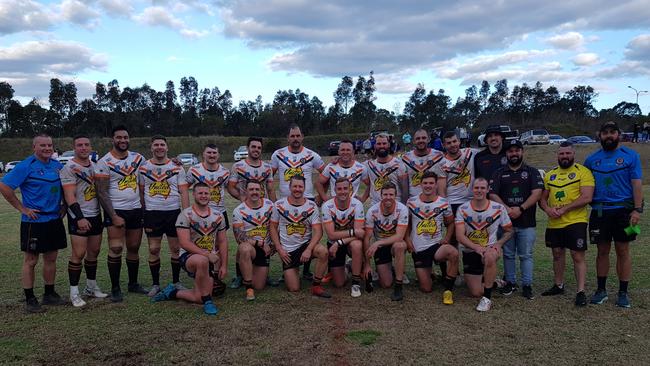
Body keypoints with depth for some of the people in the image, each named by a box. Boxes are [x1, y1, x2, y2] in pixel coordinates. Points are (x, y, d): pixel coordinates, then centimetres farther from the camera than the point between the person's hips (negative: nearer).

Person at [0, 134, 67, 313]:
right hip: (33, 221, -6)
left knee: (51, 258, 13)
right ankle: (29, 299, 12)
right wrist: (22, 208, -14)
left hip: (55, 219, 6)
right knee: (31, 261, 3)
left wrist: (64, 205, 10)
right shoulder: (26, 166, -10)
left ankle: (49, 294, 25)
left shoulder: (57, 165, 8)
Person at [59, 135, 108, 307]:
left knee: (94, 252, 12)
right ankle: (74, 293, 2)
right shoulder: (69, 168, -9)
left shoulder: (95, 166, 12)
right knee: (78, 254, -7)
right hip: (79, 217, -7)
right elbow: (70, 196, -16)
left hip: (96, 215, 7)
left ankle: (91, 287, 24)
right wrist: (80, 218, -23)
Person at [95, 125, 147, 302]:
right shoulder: (104, 162, -7)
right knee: (116, 249, -10)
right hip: (115, 211, -4)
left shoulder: (138, 158, 6)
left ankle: (133, 284, 24)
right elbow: (102, 193, -10)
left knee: (134, 248, 11)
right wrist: (114, 217, -15)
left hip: (136, 210, 4)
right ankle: (115, 288, 3)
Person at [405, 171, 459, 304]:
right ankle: (428, 274, 36)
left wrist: (447, 238, -5)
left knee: (454, 253, -37)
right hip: (418, 249, 1)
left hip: (437, 245, -1)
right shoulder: (411, 202, 0)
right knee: (426, 289, -2)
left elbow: (450, 223, 11)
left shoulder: (443, 203, -1)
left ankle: (448, 290, -18)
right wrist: (407, 239, -2)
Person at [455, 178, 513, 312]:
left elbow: (509, 231, 6)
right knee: (476, 293, -3)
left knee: (490, 256, -40)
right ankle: (494, 281, 34)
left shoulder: (498, 208, -5)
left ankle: (487, 299, -25)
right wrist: (477, 247, -29)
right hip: (469, 252, 1)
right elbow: (460, 236, -13)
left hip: (490, 249, -1)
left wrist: (498, 244, -14)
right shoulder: (463, 209, -6)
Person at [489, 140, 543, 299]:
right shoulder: (499, 173, 10)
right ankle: (510, 282, 19)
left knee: (526, 255, 2)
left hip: (527, 222, -1)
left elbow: (537, 193, -5)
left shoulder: (532, 172, 6)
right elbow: (493, 194, 1)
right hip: (505, 221, 2)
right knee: (508, 254, 8)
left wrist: (520, 209, -15)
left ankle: (527, 285, 10)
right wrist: (507, 209, -14)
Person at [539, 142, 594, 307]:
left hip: (576, 221, -5)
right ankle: (558, 285, 30)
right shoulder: (550, 174, 12)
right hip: (554, 223, 6)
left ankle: (581, 292, 4)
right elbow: (542, 197, 14)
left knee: (578, 256, -3)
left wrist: (564, 209, -18)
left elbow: (586, 197, -15)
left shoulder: (583, 172, -5)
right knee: (557, 254, 15)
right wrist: (547, 209, -8)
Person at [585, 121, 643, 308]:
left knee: (623, 251, 5)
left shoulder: (631, 156, 1)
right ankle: (601, 290, 19)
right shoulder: (592, 159, 8)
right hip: (599, 211, 2)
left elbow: (637, 184, -4)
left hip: (623, 210, -2)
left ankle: (623, 292, 14)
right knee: (602, 251, 9)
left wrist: (637, 209, -12)